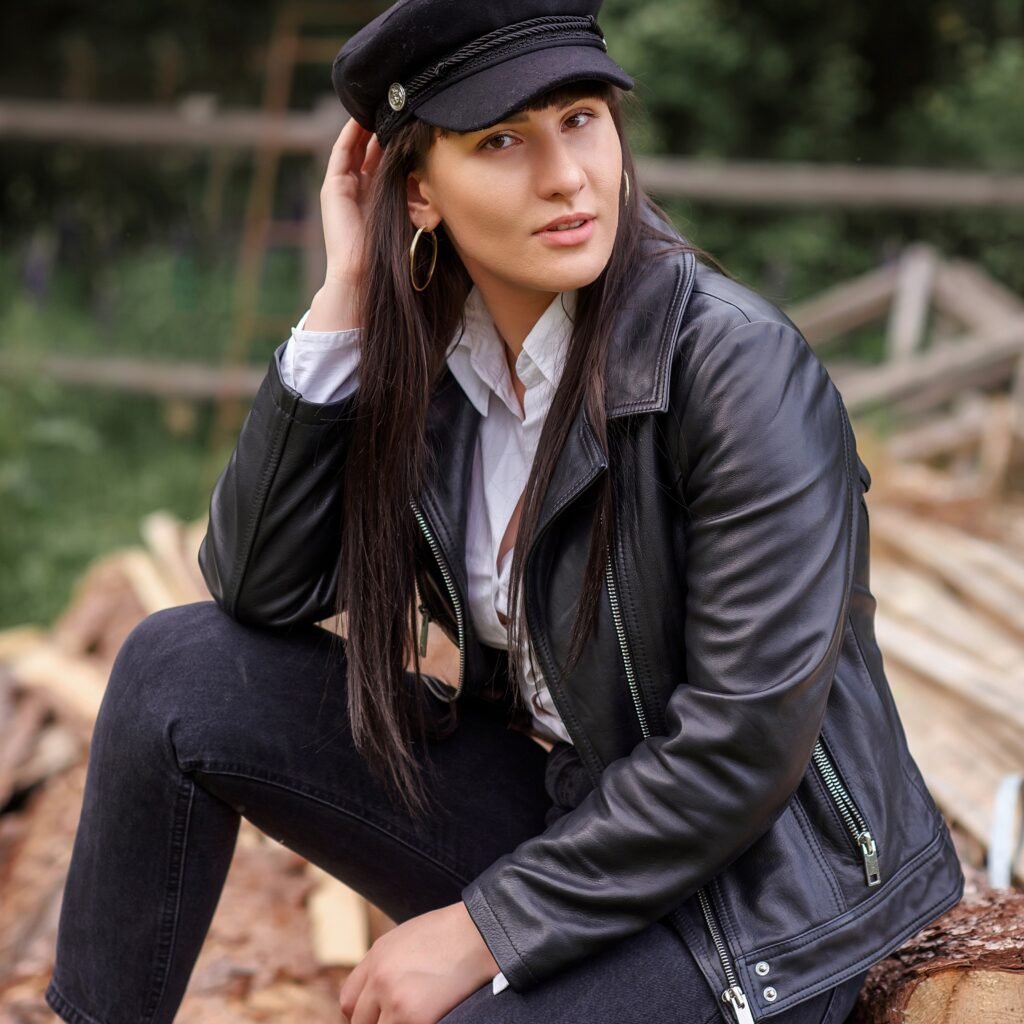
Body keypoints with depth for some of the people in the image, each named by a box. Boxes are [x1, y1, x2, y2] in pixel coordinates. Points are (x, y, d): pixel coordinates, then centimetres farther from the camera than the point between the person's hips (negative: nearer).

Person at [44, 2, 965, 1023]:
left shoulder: (737, 362, -22)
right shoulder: (426, 350, -3)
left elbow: (747, 737, -23)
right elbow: (259, 588, -7)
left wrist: (484, 928, -18)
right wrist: (345, 296, -13)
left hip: (752, 891, -6)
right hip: (558, 813, 6)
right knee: (178, 668, -5)